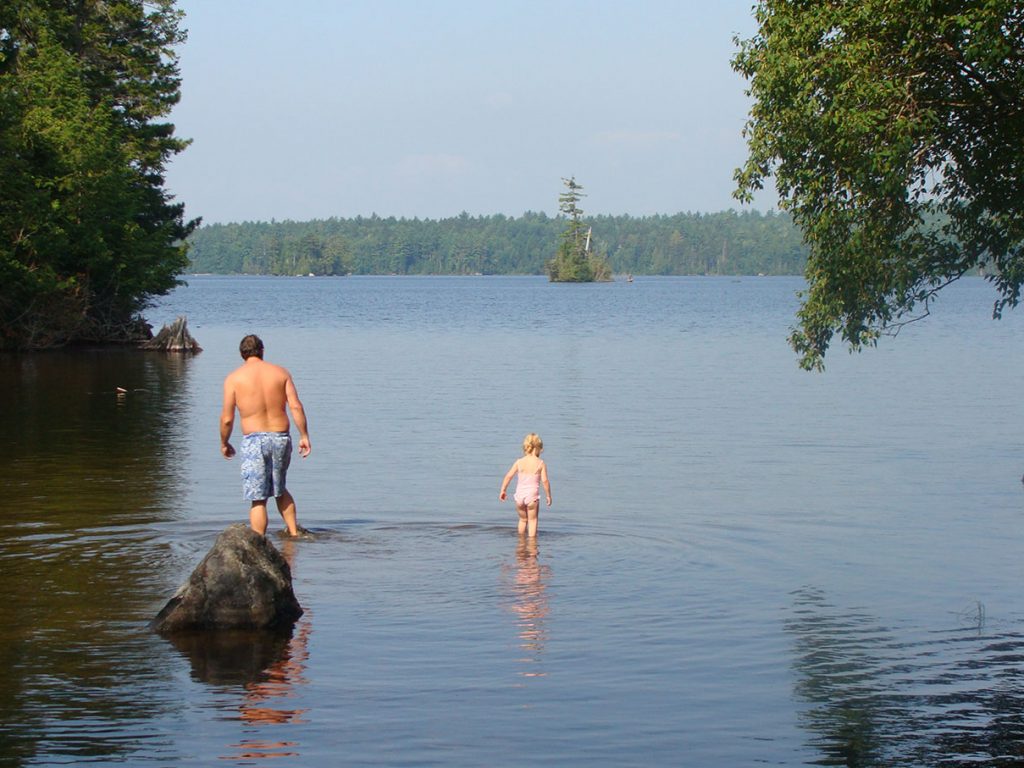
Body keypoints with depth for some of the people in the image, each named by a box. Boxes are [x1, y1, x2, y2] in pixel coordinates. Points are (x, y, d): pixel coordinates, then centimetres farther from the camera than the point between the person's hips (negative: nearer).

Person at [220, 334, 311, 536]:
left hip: (254, 440, -3)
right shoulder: (280, 372, 6)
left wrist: (224, 444, 13)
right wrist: (304, 436, 3)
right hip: (281, 437, 3)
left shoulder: (234, 378, -1)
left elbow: (227, 418, -1)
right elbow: (296, 406, -3)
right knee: (280, 490, 24)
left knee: (258, 499, 1)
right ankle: (294, 533, 21)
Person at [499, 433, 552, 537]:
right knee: (532, 520, 8)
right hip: (532, 495, -3)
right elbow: (544, 481, -9)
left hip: (519, 495, 3)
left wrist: (503, 490, 7)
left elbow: (508, 476, -3)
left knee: (523, 519, 22)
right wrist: (548, 496, 1)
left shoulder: (519, 462, -1)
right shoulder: (541, 463, -6)